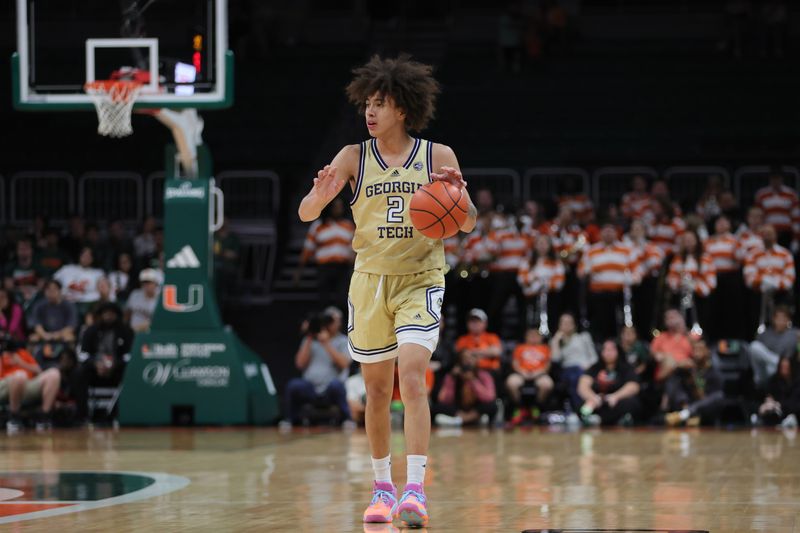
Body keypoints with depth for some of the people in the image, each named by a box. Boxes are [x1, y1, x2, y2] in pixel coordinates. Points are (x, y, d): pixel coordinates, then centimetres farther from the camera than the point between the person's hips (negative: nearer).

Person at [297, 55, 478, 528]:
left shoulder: (438, 157, -2)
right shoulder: (354, 157, 0)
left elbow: (468, 224, 1)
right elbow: (306, 214, -5)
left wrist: (457, 193, -20)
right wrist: (320, 194, -27)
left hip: (421, 279, -2)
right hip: (370, 279, 2)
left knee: (412, 376, -19)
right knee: (377, 389, 9)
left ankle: (415, 489, -22)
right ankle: (383, 488, 24)